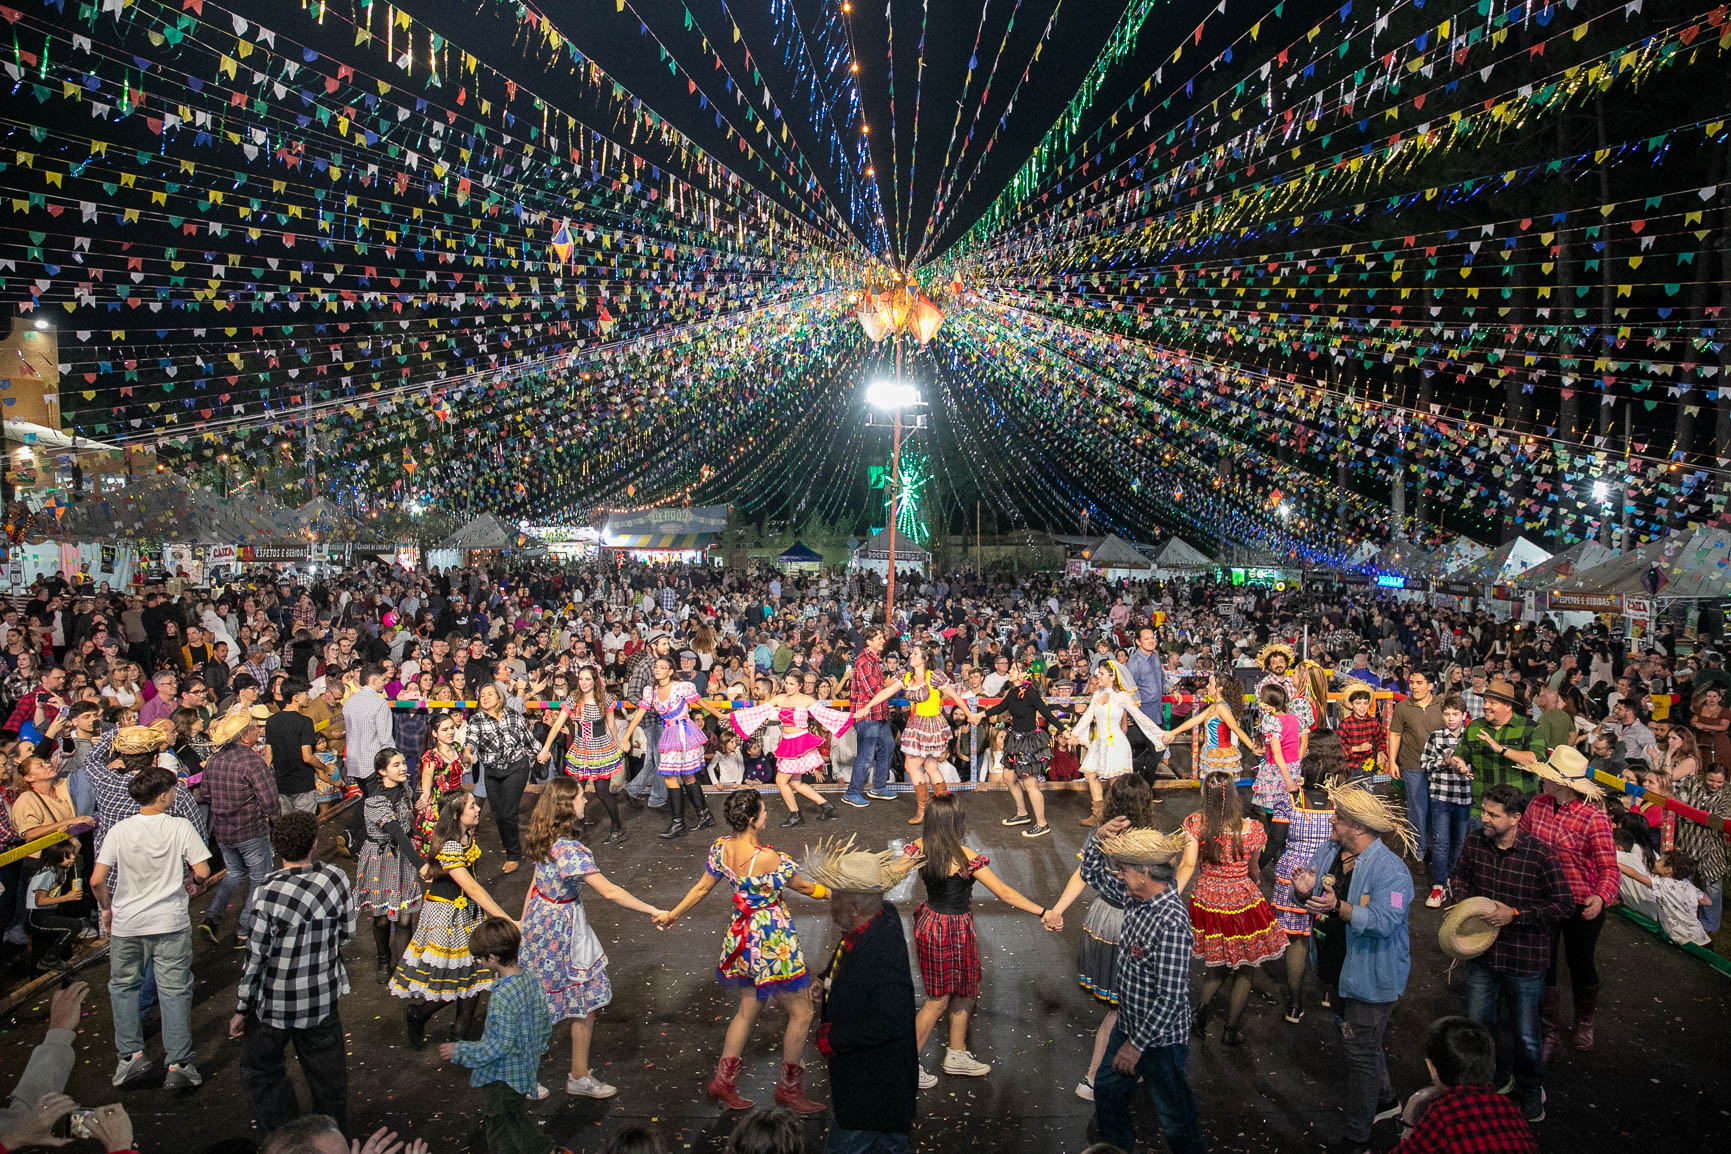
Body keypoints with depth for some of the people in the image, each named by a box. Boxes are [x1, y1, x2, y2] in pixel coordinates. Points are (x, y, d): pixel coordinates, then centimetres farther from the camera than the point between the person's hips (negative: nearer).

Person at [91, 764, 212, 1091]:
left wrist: (107, 908, 8)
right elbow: (202, 872, -12)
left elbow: (97, 880, -11)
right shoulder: (181, 827, -12)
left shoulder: (119, 832, -8)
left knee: (123, 986, 22)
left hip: (126, 923, 2)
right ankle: (178, 1065, 8)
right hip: (171, 923, -1)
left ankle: (130, 1055, 17)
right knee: (174, 990, 6)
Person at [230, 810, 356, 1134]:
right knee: (325, 1067, 20)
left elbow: (255, 957, -16)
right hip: (323, 996, 3)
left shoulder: (268, 893, -24)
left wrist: (241, 1009, -3)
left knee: (261, 1069, 21)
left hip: (276, 1002, -3)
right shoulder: (337, 879, -14)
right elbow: (347, 935, -2)